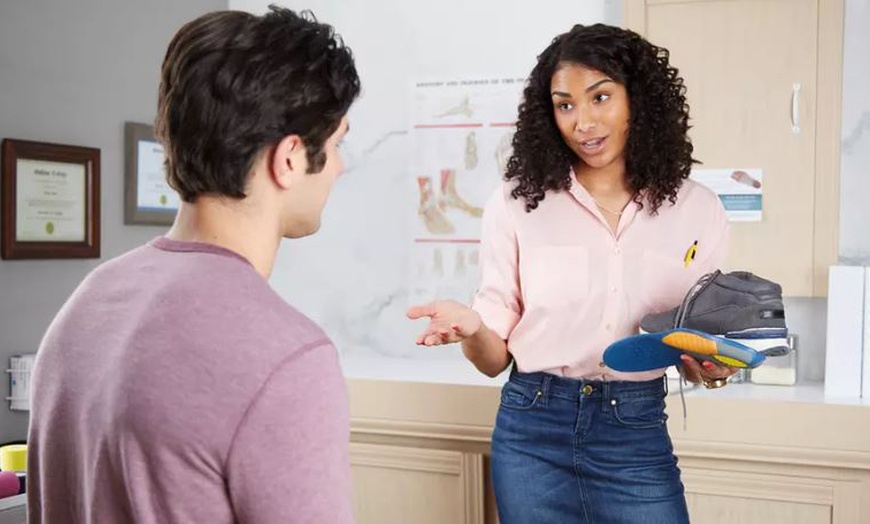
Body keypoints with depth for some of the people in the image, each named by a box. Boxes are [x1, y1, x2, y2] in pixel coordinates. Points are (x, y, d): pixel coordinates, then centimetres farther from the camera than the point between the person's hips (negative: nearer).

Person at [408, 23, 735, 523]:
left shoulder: (698, 210, -1)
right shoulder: (518, 201, -4)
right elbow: (495, 356, -2)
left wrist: (709, 364, -14)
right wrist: (471, 327, -24)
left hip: (637, 435, 1)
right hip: (532, 433, 0)